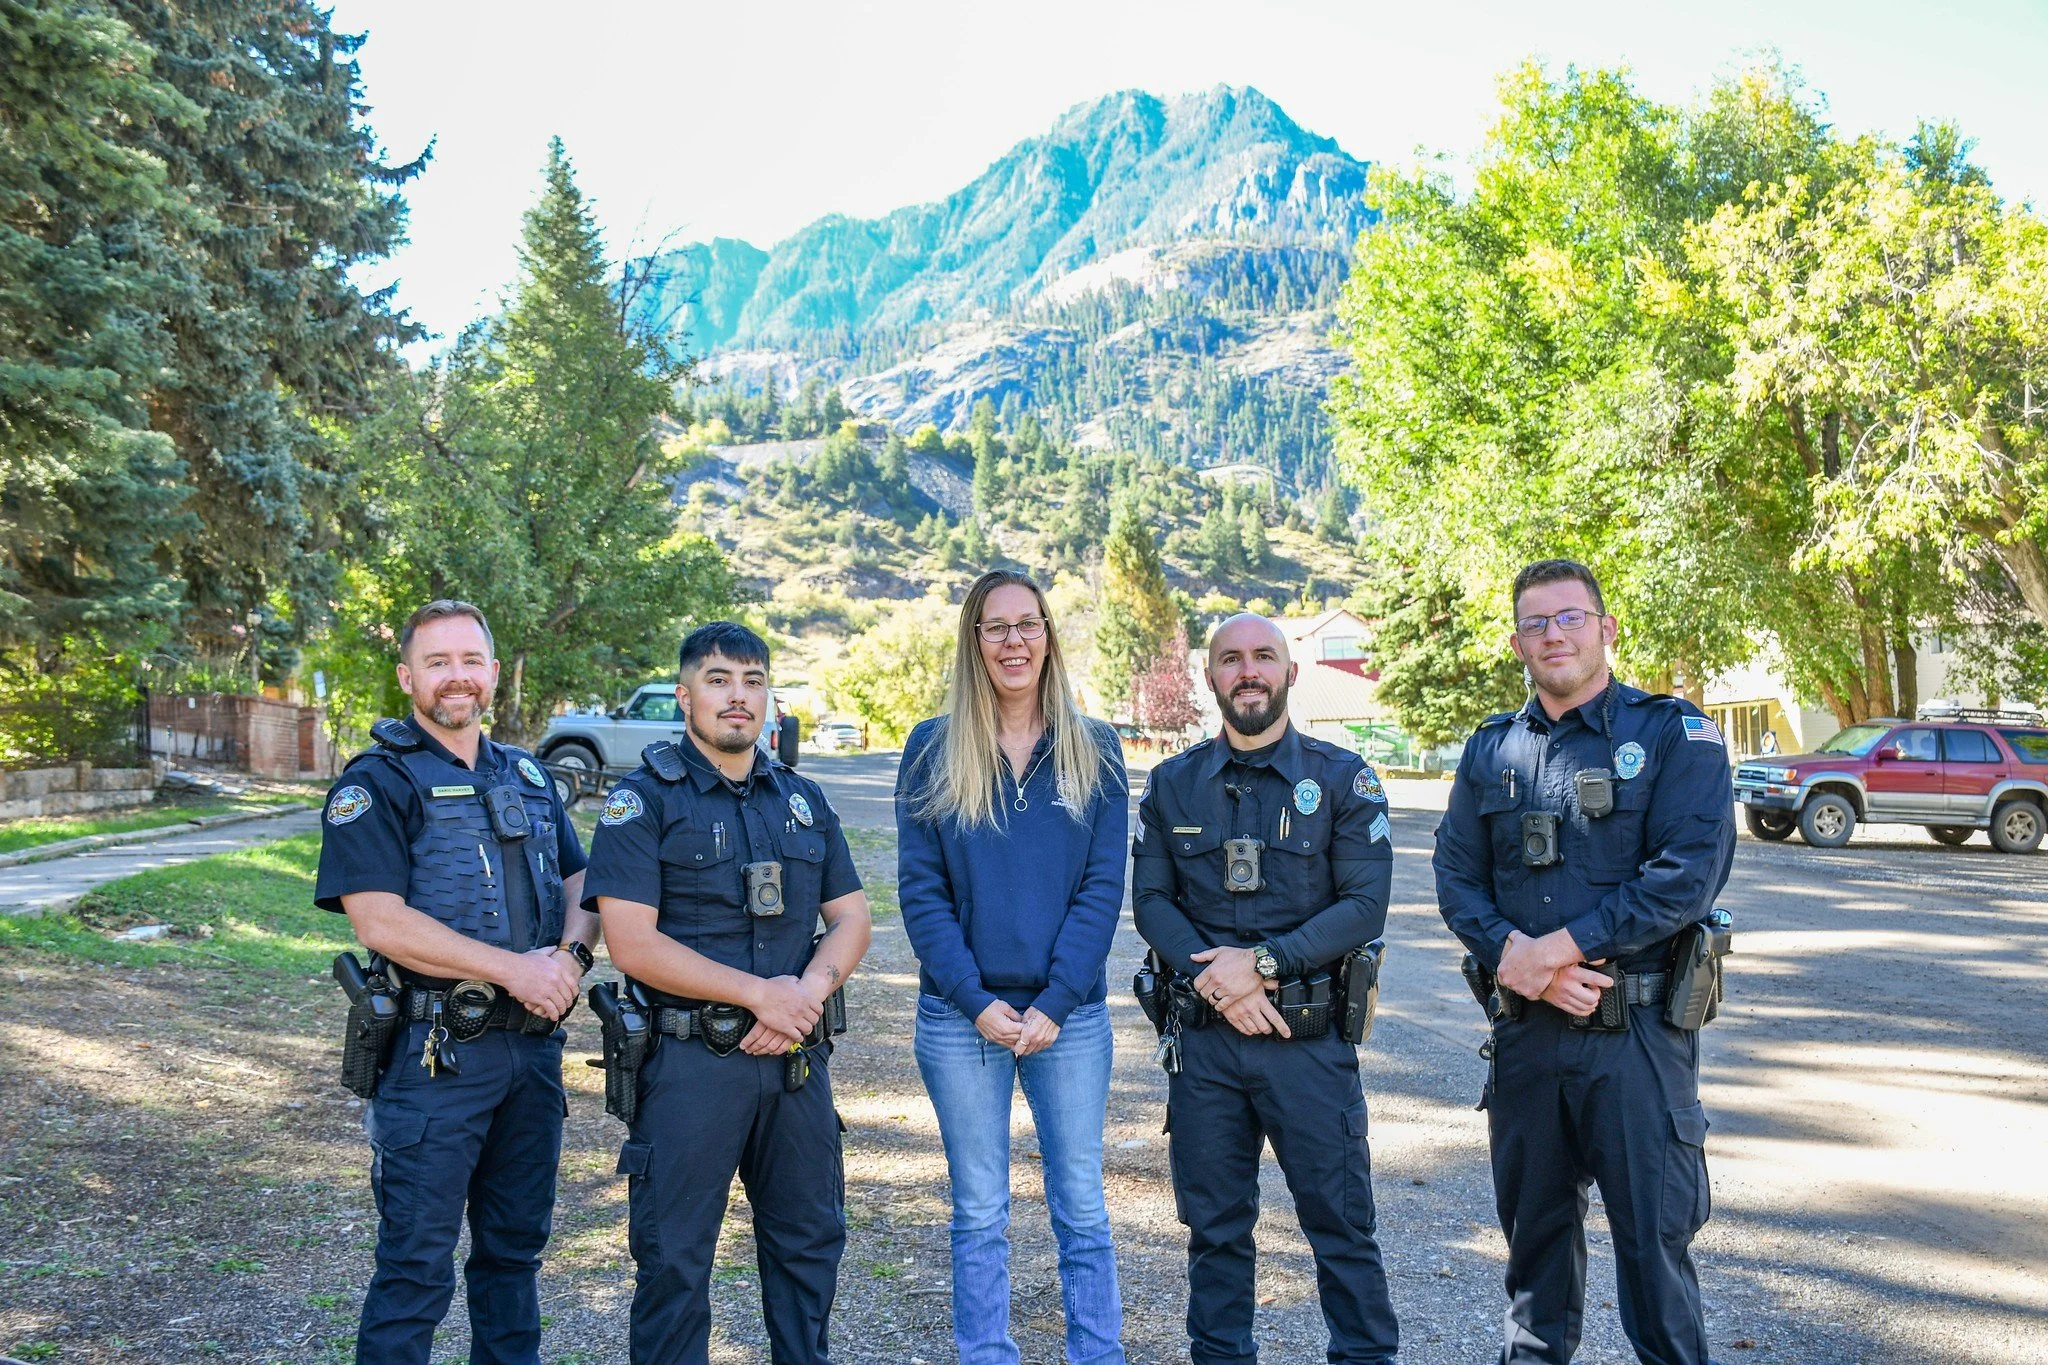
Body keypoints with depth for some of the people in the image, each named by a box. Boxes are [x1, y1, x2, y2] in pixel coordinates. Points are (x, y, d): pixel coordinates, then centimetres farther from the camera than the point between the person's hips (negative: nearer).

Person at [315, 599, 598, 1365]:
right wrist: (513, 969, -19)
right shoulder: (375, 784, -7)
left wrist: (570, 956, -9)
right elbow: (378, 921, -17)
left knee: (515, 1246, 17)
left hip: (535, 1044, 6)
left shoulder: (528, 777, 12)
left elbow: (580, 884, 13)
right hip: (435, 1053, -6)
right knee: (416, 1265, 2)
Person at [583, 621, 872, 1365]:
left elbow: (850, 915, 9)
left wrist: (809, 991, -11)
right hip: (689, 1060, -5)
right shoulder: (643, 800, -5)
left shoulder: (804, 799, 11)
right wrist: (761, 994, -17)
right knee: (674, 1256, 4)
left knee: (810, 1240, 15)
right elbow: (632, 943, -14)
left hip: (797, 1057, 5)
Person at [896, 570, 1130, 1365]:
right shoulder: (933, 751, 0)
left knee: (1082, 1209, 8)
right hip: (962, 1018, 0)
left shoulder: (1095, 750, 2)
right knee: (979, 1216, 9)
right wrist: (977, 1001, -11)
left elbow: (1103, 887, -2)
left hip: (1070, 1016, 1)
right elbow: (919, 890, -3)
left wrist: (1053, 1004, -11)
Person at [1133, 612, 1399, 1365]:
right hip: (1204, 1035, 3)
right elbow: (1151, 901, 3)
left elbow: (1364, 904, -7)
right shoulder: (1172, 784, 7)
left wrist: (1265, 962, -17)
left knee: (1340, 1217, 4)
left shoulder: (1342, 778, 0)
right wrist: (1213, 978, -14)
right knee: (1214, 1221, 13)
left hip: (1310, 1035, -2)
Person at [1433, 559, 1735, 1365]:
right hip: (1525, 1026, 4)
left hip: (1637, 1026, -4)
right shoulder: (1491, 750, 9)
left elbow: (1689, 871, -16)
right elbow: (1456, 875, 5)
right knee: (1532, 1217, 17)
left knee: (1651, 1229, 4)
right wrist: (1512, 953, -14)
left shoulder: (1674, 735, -4)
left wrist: (1559, 948, -18)